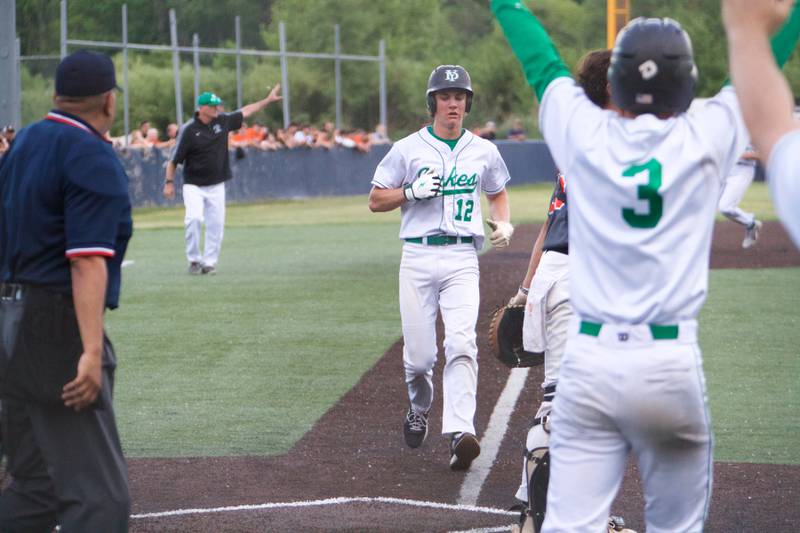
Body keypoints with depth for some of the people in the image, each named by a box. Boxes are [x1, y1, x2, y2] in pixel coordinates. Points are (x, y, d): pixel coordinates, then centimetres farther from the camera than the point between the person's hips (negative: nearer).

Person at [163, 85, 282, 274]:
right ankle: (194, 260, -4)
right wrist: (169, 182, -15)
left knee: (216, 224, 1)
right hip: (193, 185, -5)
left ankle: (209, 262, 10)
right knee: (194, 218, -20)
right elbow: (174, 160, -10)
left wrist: (268, 100, 17)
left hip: (216, 186, 5)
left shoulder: (222, 121, 1)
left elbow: (245, 112, 15)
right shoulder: (188, 130, -14)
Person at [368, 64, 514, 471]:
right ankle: (419, 408, 33)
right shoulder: (408, 149, 4)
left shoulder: (483, 151, 11)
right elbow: (375, 201, 6)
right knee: (418, 355, 0)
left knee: (462, 343, -18)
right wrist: (413, 191, -12)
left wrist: (503, 224, 8)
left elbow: (498, 192, 28)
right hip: (418, 258, -1)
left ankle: (460, 433, -26)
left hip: (462, 259, 1)